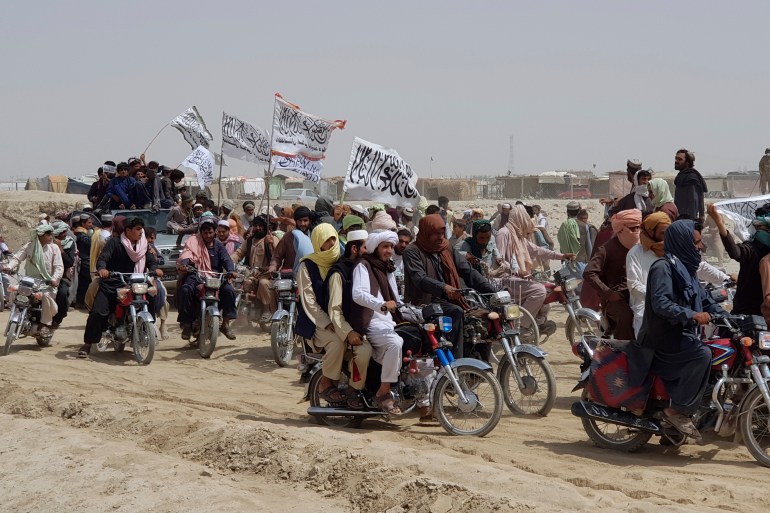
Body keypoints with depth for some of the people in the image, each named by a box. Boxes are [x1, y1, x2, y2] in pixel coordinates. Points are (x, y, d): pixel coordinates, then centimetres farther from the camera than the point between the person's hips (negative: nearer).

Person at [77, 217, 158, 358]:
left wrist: (153, 270, -15)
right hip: (111, 285, -3)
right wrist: (102, 268, -33)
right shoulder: (115, 242, 0)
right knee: (98, 313, -17)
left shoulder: (144, 245, 15)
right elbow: (103, 257, -10)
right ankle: (87, 344, -4)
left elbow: (151, 261, 9)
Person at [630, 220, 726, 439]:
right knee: (702, 355, -29)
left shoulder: (686, 268, 17)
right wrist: (692, 315, -32)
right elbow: (660, 303, -25)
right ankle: (678, 410, -18)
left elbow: (705, 300, 19)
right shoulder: (663, 267, -13)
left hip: (681, 335, 10)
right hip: (662, 338, -10)